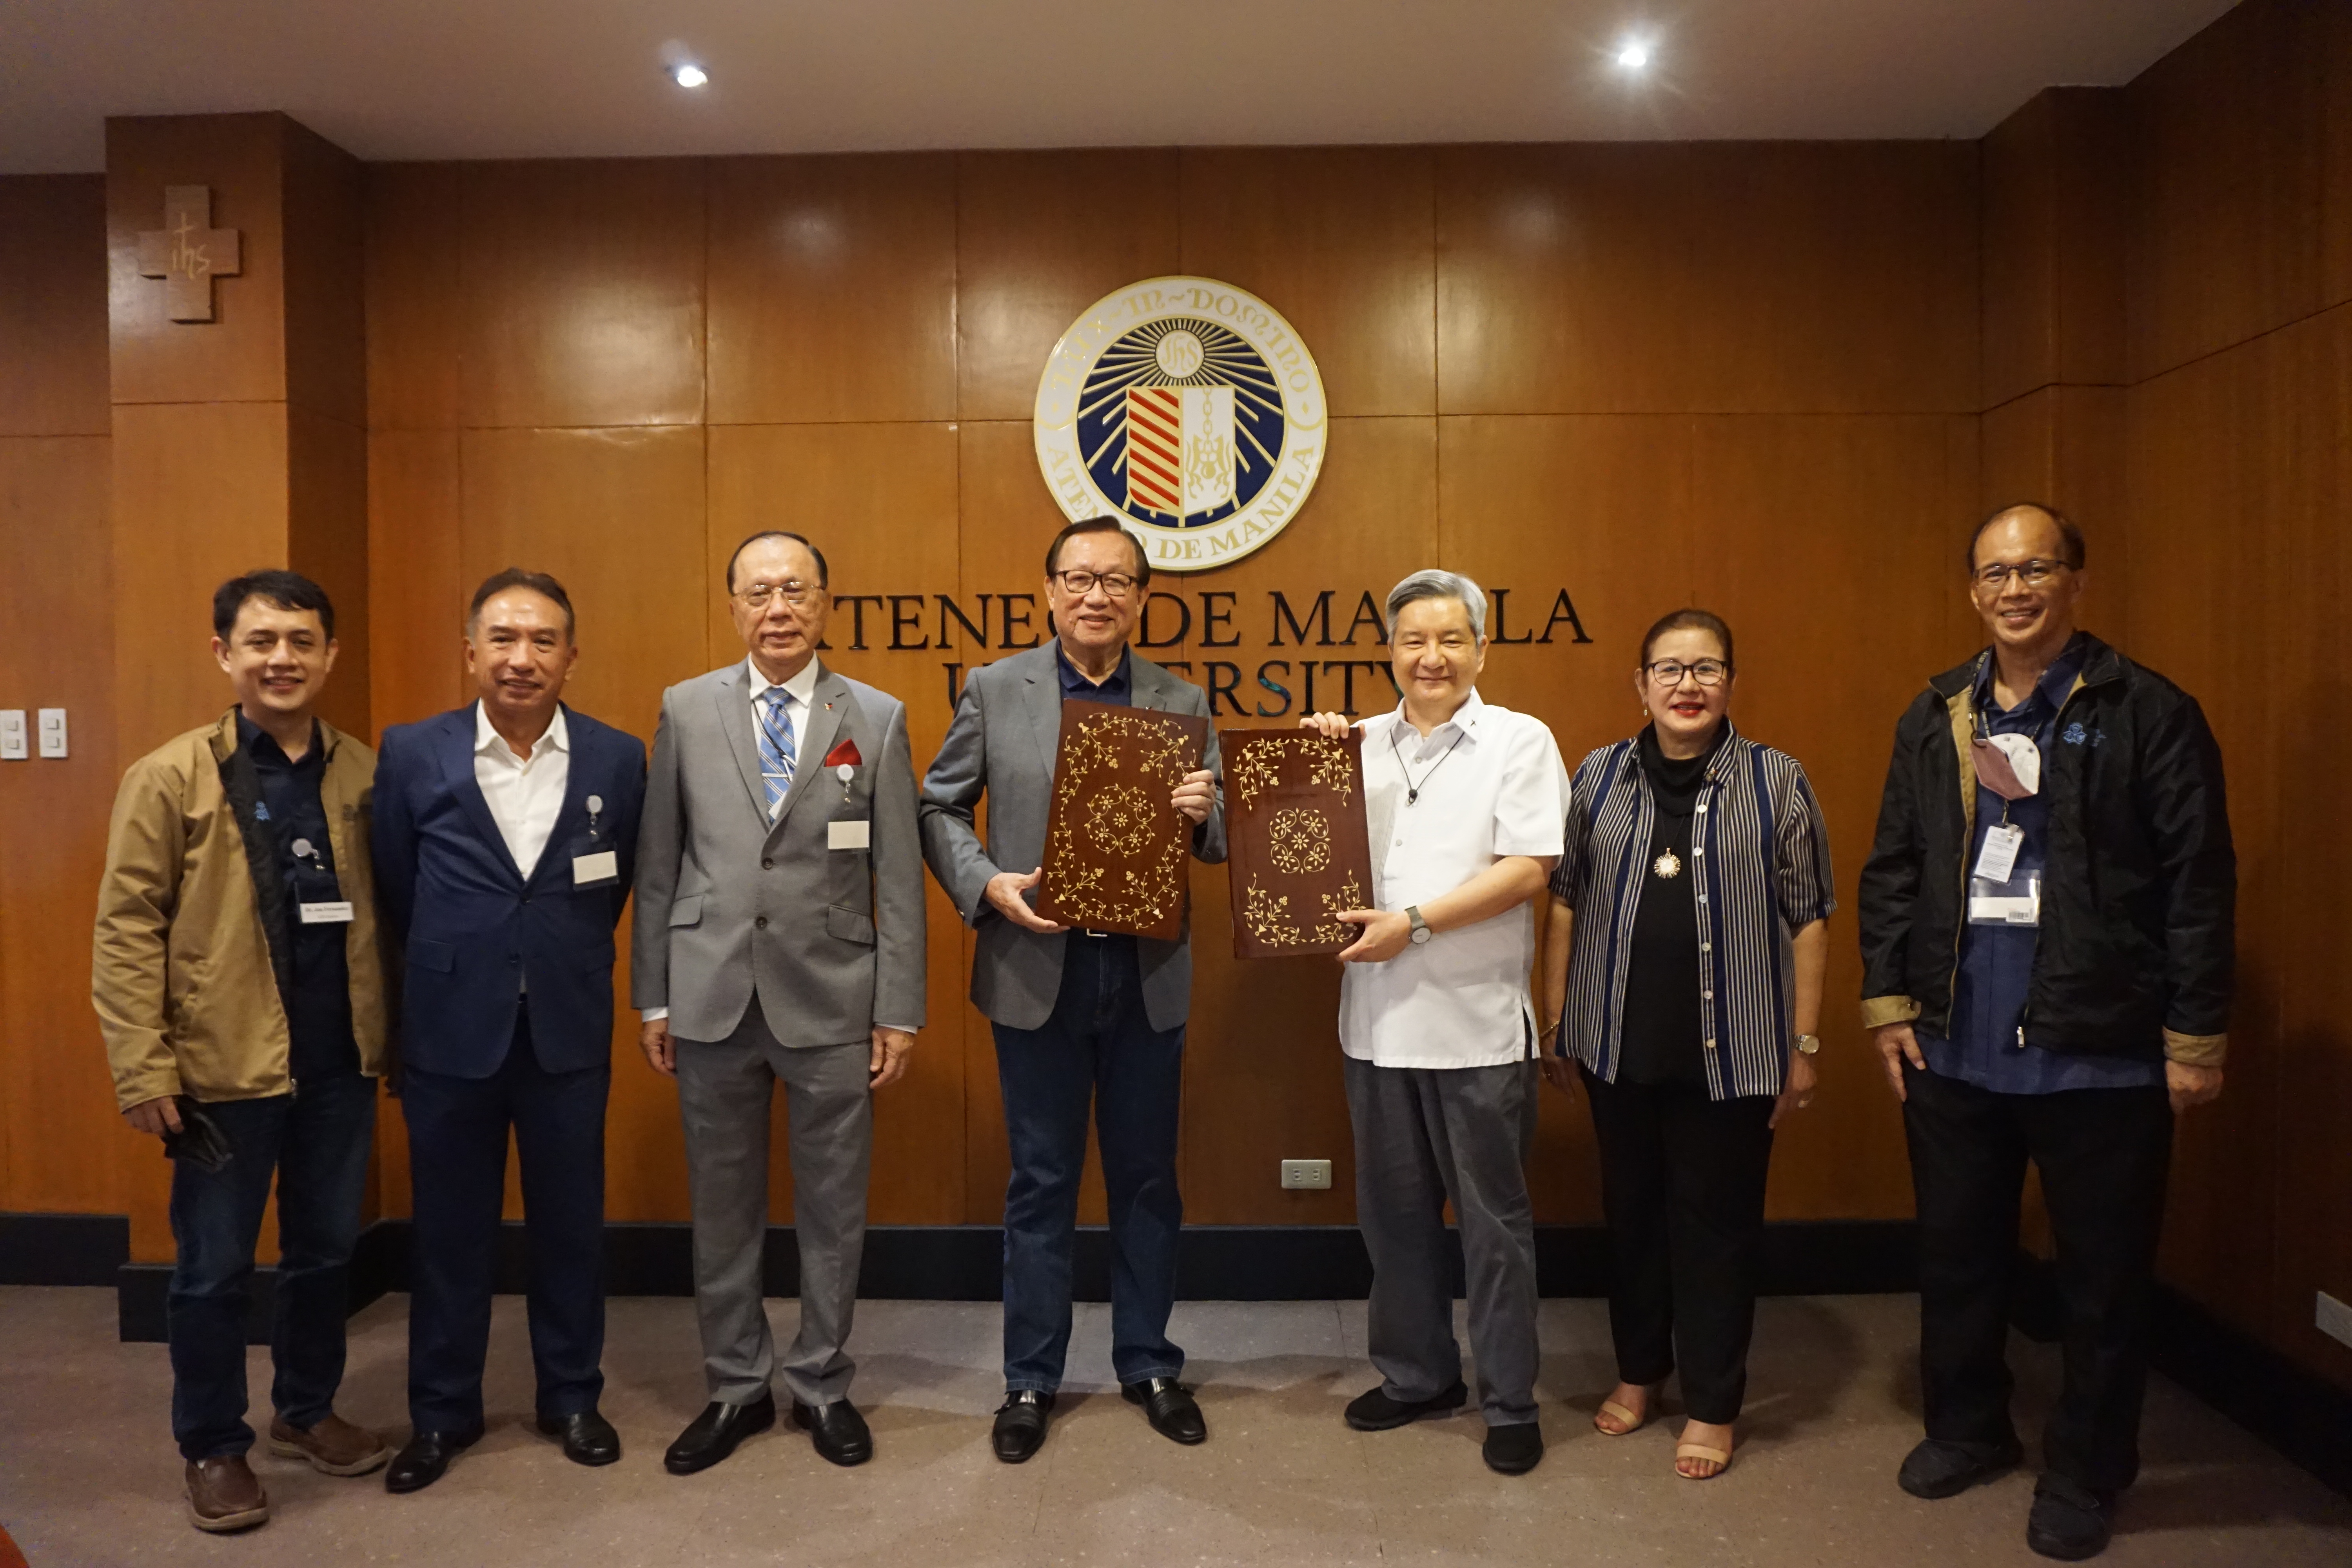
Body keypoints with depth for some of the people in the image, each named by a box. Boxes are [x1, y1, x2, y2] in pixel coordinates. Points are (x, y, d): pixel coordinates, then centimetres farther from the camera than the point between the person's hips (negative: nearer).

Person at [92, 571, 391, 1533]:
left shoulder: (364, 774, 2)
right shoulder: (172, 778, -6)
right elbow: (126, 928, -7)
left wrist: (395, 1034, 4)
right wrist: (142, 1069, -11)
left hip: (341, 1063, 3)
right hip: (224, 1068, -3)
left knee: (327, 1248, 17)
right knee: (214, 1267, 10)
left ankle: (307, 1409, 36)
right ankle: (213, 1447, 28)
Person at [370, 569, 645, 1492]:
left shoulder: (618, 760, -4)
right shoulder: (412, 754, -4)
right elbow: (396, 893, 4)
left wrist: (567, 962, 10)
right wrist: (454, 969, 10)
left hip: (570, 1030, 1)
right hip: (450, 1030, 0)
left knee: (569, 1220, 12)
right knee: (449, 1226, 12)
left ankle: (571, 1397, 30)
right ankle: (441, 1411, 29)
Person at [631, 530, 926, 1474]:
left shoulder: (877, 719, 0)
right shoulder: (686, 711, 3)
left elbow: (899, 881, -1)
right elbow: (658, 866, 5)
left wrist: (899, 1013, -4)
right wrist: (651, 997, 3)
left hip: (831, 1002, -1)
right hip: (711, 999, 1)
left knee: (833, 1208, 10)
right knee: (723, 1206, 12)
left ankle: (821, 1385, 28)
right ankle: (736, 1387, 30)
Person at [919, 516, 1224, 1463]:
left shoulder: (1182, 703, 4)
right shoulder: (994, 691, 0)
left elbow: (1219, 843, 6)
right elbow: (939, 808, 5)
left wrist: (1205, 812, -17)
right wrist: (988, 885, -12)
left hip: (1147, 975, 2)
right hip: (1036, 970, -1)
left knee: (1147, 1178, 13)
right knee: (1041, 1182, 9)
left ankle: (1148, 1365, 31)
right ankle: (1031, 1379, 25)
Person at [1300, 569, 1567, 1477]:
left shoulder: (1520, 742, -2)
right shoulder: (1363, 745, 10)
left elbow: (1527, 868, -12)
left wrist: (1413, 923, -17)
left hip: (1477, 1026, -4)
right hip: (1378, 1020, 5)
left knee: (1493, 1219, 6)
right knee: (1394, 1211, 16)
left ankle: (1509, 1402, 22)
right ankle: (1418, 1376, 33)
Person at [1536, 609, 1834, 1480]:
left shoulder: (1777, 782, -3)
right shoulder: (1600, 777, 3)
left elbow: (1809, 919, -1)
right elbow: (1567, 904, 7)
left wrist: (1803, 1045, -2)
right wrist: (1557, 1027, 6)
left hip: (1731, 1051, -2)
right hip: (1620, 1045, 3)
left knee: (1717, 1223, 7)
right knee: (1631, 1211, 15)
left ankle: (1712, 1405, 23)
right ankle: (1639, 1368, 35)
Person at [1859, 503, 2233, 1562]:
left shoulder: (2148, 713, -5)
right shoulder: (1935, 717, 7)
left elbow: (2200, 885, -7)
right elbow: (1891, 870, 9)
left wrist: (2197, 1037, -8)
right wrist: (1889, 1001, 4)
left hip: (2100, 1051, -4)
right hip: (1954, 1046, 4)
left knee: (2102, 1274, 9)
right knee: (1957, 1253, 16)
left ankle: (2084, 1474, 28)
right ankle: (1967, 1427, 37)